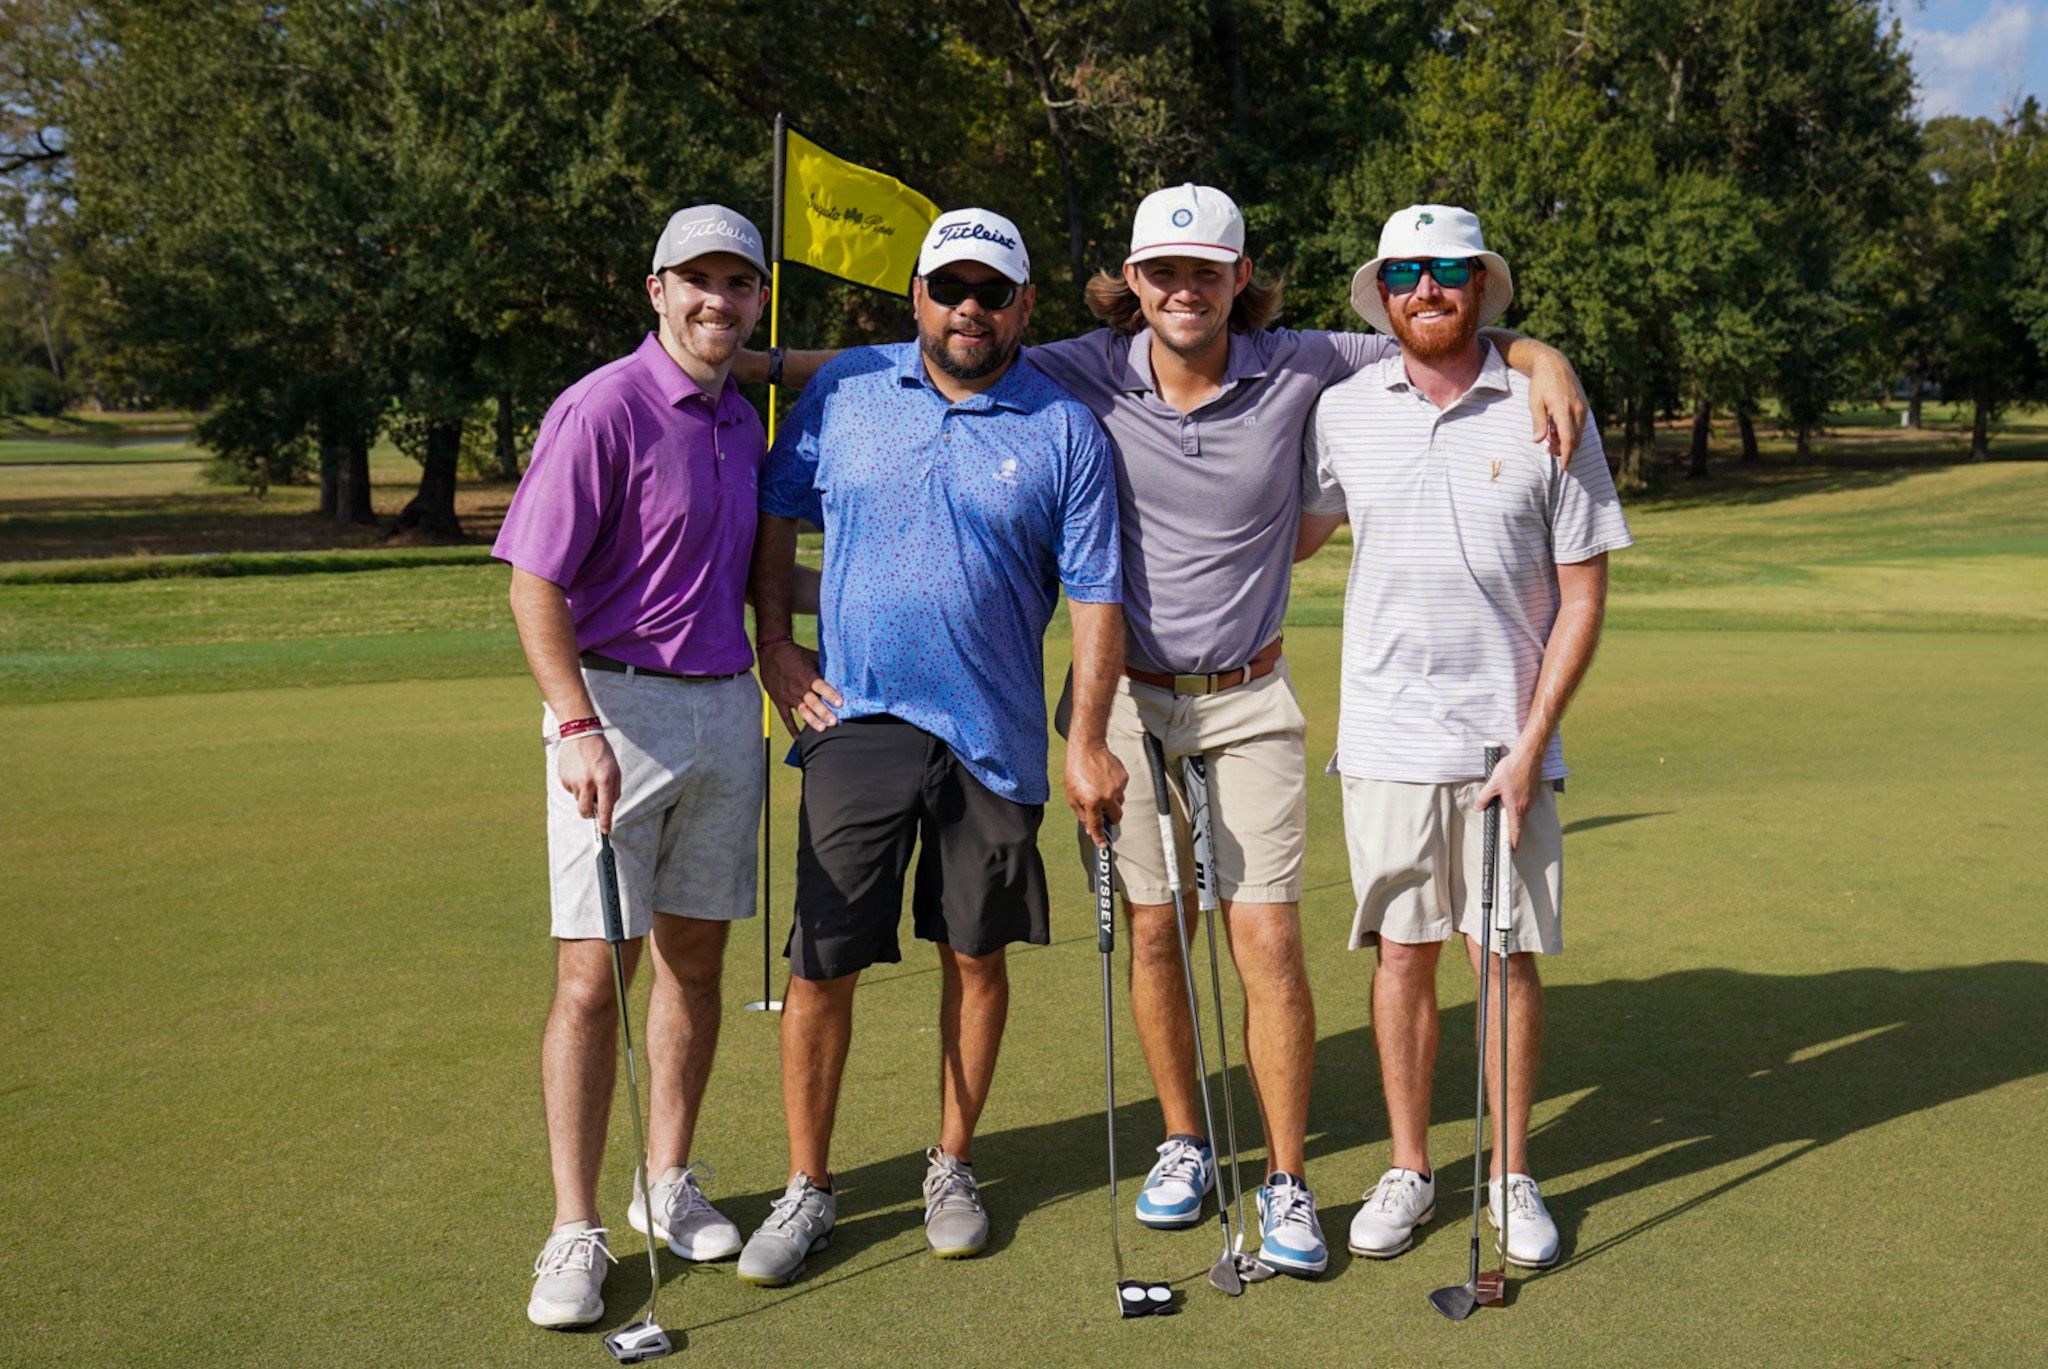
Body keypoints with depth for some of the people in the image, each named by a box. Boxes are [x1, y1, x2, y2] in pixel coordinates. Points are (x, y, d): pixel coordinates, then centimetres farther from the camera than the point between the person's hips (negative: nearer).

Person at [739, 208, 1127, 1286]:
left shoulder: (1066, 430, 0)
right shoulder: (844, 390, 4)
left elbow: (1095, 593, -1)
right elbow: (775, 510, 14)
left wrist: (1088, 742, -7)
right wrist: (773, 640, 4)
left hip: (994, 738, 0)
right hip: (855, 720, 0)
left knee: (977, 955, 11)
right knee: (821, 963, -1)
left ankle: (951, 1167, 29)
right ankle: (807, 1187, 15)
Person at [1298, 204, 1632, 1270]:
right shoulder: (1343, 410, 3)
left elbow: (1582, 594, -1)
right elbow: (1288, 539, 21)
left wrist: (1531, 743, -7)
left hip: (1506, 742, -1)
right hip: (1384, 740, 1)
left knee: (1507, 955, 4)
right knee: (1402, 954, 6)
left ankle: (1511, 1176, 18)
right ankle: (1408, 1169, 20)